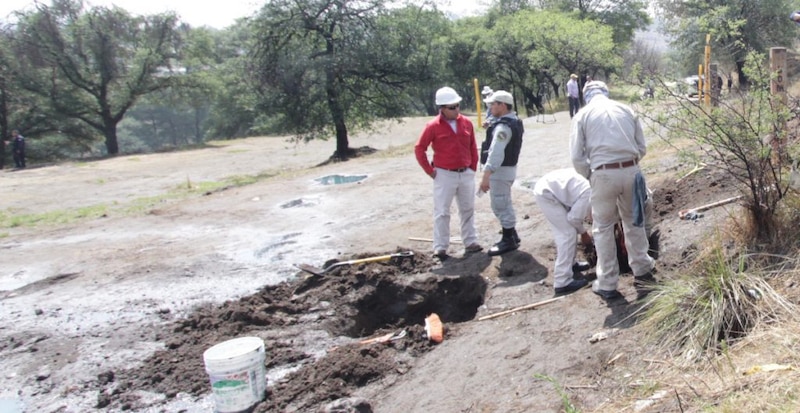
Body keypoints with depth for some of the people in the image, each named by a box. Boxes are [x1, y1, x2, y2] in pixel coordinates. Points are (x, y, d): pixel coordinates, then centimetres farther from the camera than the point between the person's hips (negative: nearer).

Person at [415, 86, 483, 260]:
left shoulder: (466, 123, 2)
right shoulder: (433, 126, -11)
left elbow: (473, 147, 13)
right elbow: (419, 149, -6)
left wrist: (473, 167, 8)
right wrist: (430, 171, -6)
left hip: (466, 174, 5)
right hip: (444, 175, -4)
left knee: (467, 210, 13)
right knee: (442, 212, 0)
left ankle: (470, 242, 24)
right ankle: (440, 247, 7)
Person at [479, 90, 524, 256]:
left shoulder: (503, 126, -23)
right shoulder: (514, 121, 10)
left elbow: (495, 153, -31)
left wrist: (486, 176, -34)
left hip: (500, 170, -11)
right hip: (507, 168, 11)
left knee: (501, 206, 0)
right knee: (504, 204, 21)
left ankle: (508, 241, 10)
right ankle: (512, 236, 33)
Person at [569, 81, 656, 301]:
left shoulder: (583, 115, 4)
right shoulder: (626, 109, 12)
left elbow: (577, 157, -1)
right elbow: (642, 147, 11)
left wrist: (590, 176, 13)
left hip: (604, 174, -3)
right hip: (631, 170, 3)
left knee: (603, 228, 10)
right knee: (633, 221, 22)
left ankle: (607, 284, 16)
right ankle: (642, 270, 33)